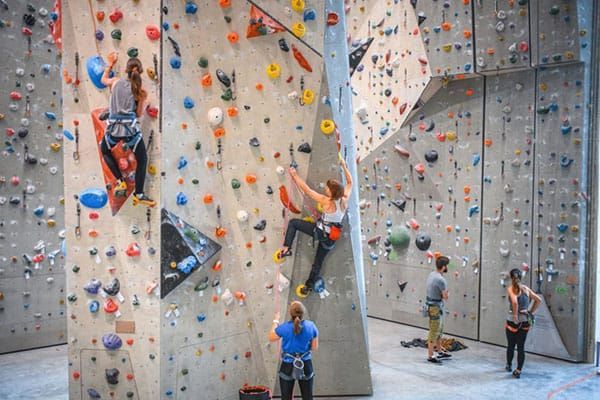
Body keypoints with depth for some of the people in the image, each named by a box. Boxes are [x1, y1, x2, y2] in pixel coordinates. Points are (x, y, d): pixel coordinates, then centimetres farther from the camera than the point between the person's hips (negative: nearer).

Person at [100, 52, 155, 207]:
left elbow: (103, 79, 31)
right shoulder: (139, 90, 1)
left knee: (105, 151, 32)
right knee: (142, 159, 14)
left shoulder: (115, 81, 5)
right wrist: (143, 99, 2)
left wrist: (110, 64, 36)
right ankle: (139, 194, 13)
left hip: (114, 127, 2)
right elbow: (138, 114, 5)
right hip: (131, 128, -2)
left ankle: (120, 181, 23)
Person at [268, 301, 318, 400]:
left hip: (288, 367, -2)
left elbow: (271, 338, 0)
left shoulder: (284, 327, -18)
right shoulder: (311, 326, -12)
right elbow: (314, 347, -2)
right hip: (306, 366, 2)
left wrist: (275, 321, 10)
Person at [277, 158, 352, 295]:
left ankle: (286, 249, -2)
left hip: (320, 231, -6)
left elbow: (306, 190, -16)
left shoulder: (327, 201, -20)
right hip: (331, 237, 6)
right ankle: (309, 285, 29)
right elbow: (349, 183, 12)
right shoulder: (344, 199, -6)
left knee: (293, 222, 7)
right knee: (318, 261, 20)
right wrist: (344, 166, 16)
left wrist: (294, 175, -7)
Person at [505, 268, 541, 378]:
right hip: (525, 321, 4)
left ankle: (509, 365, 34)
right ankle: (518, 371, 8)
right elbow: (538, 300, 7)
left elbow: (514, 302, -27)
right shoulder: (526, 288, 4)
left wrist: (515, 315, -17)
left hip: (512, 320, -4)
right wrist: (531, 312, 11)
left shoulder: (510, 288, -11)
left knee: (511, 345, 15)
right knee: (521, 346, 8)